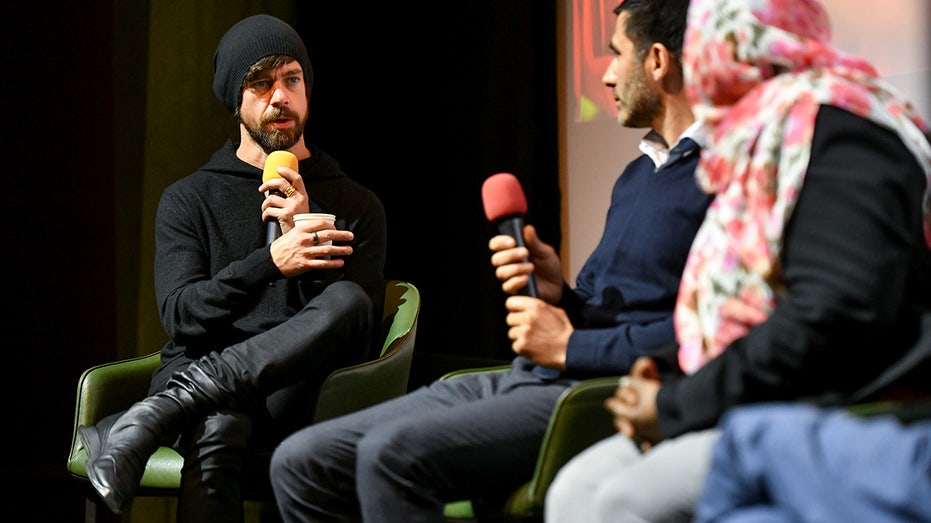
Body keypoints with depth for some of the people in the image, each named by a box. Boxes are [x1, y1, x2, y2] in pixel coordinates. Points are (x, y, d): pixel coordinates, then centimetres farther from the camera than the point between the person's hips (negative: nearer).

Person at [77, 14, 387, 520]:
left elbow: (356, 324, 4)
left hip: (290, 390, 2)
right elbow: (181, 315, 0)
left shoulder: (356, 206, 17)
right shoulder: (188, 200, 16)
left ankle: (144, 422, -40)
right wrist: (269, 263, -19)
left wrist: (299, 234, -9)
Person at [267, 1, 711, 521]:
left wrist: (569, 347, -11)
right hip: (523, 379, 10)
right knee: (301, 462, -2)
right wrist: (556, 295, 5)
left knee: (393, 453, -30)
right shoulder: (636, 175, 25)